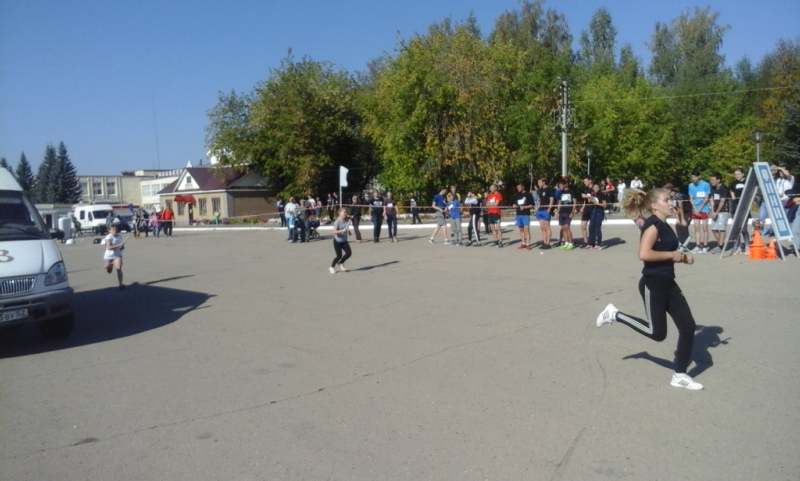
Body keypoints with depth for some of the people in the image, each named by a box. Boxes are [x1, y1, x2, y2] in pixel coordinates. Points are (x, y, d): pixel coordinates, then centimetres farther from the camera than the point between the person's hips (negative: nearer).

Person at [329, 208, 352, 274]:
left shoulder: (346, 220, 0)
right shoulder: (337, 222, -19)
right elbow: (334, 231, -30)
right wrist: (342, 230, -41)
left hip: (344, 241, 6)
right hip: (337, 241, -6)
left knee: (349, 253, -8)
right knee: (339, 256, -3)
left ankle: (341, 263, 19)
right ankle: (332, 267, 23)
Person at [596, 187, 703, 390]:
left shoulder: (664, 226, 14)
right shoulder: (653, 225, -15)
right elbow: (644, 254, -29)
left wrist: (682, 257, 7)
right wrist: (672, 255, -19)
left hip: (668, 283, 9)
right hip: (653, 284, -9)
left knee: (688, 326, 5)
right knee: (657, 333, 0)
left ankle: (680, 376, 15)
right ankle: (615, 314, 16)